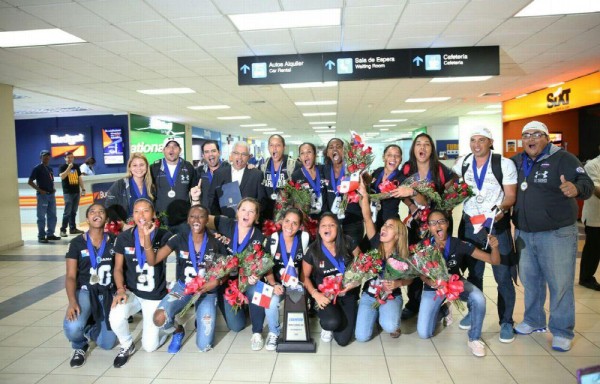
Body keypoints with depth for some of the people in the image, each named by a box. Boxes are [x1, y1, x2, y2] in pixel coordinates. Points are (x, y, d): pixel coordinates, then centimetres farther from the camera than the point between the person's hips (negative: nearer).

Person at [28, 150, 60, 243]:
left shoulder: (50, 169, 15)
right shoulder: (37, 168, -5)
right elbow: (30, 182, -8)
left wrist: (53, 189, 6)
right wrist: (39, 190, -15)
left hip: (51, 194, 7)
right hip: (42, 195, -7)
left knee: (52, 216, 10)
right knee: (41, 217, -3)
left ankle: (50, 234, 20)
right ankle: (41, 236, 3)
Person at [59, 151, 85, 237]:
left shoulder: (76, 166, 13)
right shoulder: (63, 167, -2)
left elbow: (80, 178, 15)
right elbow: (62, 177, -20)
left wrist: (83, 189, 11)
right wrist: (69, 167, -23)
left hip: (76, 192, 5)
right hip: (68, 192, -5)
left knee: (73, 212, 11)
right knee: (67, 212, -9)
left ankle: (73, 228, 18)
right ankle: (63, 230, -4)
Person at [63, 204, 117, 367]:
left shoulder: (114, 241, 0)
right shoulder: (77, 243, -5)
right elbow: (70, 276, -8)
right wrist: (72, 302, -23)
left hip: (108, 294, 2)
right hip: (85, 291, -1)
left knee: (107, 343, -6)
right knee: (72, 327, -32)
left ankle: (89, 329, 30)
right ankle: (80, 346, 7)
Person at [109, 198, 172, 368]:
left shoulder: (163, 236, -12)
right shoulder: (124, 238, -5)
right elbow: (118, 268, 1)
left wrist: (147, 236, -36)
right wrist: (120, 289, -16)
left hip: (155, 296, -1)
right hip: (131, 292, 2)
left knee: (149, 346, -2)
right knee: (115, 319, -31)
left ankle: (153, 324, 34)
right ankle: (127, 346, 4)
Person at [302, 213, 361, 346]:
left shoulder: (348, 243, -12)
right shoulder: (312, 250, -13)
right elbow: (305, 277, -2)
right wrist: (315, 294, -16)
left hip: (347, 295, 1)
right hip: (325, 295, -1)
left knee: (343, 340, -6)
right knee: (332, 322, -32)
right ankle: (326, 325, 9)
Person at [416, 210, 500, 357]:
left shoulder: (459, 244, -22)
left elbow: (494, 261, -19)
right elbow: (421, 273, -6)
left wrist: (494, 247, -41)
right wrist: (430, 282, -28)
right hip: (433, 287, 1)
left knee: (479, 299, -34)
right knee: (424, 334, -7)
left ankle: (474, 339, -7)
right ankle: (442, 309, 26)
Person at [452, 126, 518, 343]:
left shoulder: (505, 164, -6)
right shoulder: (462, 164, 4)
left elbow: (511, 195, -9)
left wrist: (501, 208, -27)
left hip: (498, 225, -3)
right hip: (470, 224, 3)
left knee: (503, 275, 0)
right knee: (473, 272, 14)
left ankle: (506, 321, 13)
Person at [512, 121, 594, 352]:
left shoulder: (562, 158, -8)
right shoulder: (516, 162, 6)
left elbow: (587, 183, -16)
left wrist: (576, 189, -38)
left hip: (557, 234, -5)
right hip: (523, 233, 5)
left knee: (560, 284, 3)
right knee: (530, 280, 17)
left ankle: (562, 331, 19)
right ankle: (533, 321, 35)